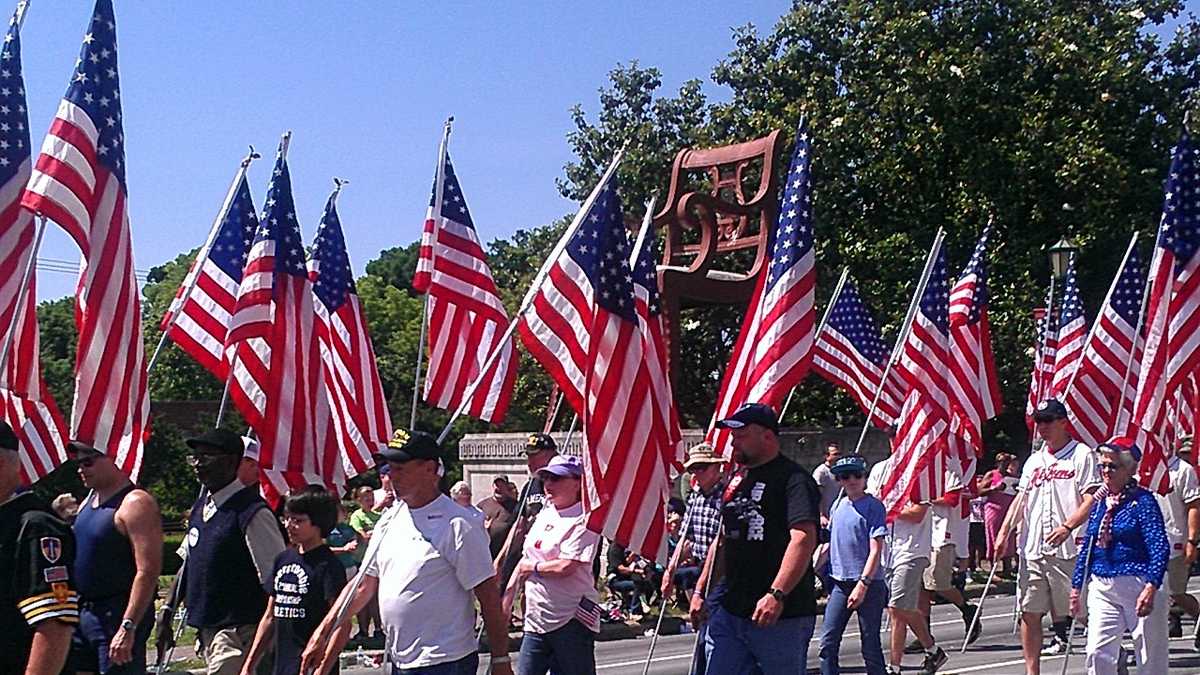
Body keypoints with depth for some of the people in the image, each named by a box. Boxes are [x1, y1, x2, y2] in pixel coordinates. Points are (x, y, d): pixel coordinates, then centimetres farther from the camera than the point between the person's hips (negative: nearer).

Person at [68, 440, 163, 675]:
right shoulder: (89, 499, 14)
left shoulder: (135, 503, -15)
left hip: (117, 614, -9)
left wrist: (128, 628, -26)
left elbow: (148, 572, -22)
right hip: (82, 611, 9)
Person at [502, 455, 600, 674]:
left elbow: (565, 567, -22)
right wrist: (508, 597, 17)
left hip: (572, 621, -8)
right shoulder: (545, 514, 13)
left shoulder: (584, 520, -12)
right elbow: (527, 558, 21)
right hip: (536, 620, 8)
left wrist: (532, 567, -7)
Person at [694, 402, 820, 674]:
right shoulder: (737, 481, 18)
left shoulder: (794, 479, -10)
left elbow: (804, 539, -23)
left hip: (783, 616, -8)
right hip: (730, 612, 8)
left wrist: (776, 594, -33)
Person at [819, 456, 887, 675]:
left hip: (869, 585, -6)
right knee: (828, 642, 0)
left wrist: (863, 584, -18)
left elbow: (876, 550, -13)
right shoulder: (837, 506, 10)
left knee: (870, 646, 2)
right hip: (840, 583, 6)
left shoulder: (874, 506, -8)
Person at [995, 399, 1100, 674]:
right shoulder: (1034, 460, 19)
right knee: (1029, 612, 4)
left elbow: (1092, 499, -9)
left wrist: (1068, 526, -22)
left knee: (1070, 610, -4)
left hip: (1067, 548, -6)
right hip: (1033, 549, 6)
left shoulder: (1082, 455, -1)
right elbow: (1021, 499, 19)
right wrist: (1004, 532, 8)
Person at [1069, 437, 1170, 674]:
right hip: (1102, 587, 5)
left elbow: (1160, 548, -15)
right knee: (1098, 653, -7)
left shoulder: (1143, 500, -8)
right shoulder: (1100, 503, 10)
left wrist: (1151, 587, -25)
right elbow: (1087, 548, 17)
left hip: (1138, 586, -5)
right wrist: (1076, 587, 15)